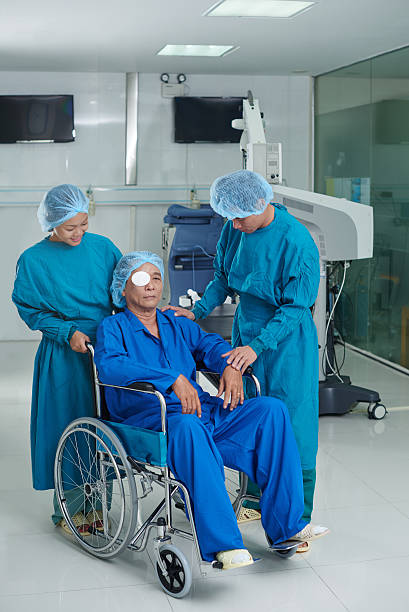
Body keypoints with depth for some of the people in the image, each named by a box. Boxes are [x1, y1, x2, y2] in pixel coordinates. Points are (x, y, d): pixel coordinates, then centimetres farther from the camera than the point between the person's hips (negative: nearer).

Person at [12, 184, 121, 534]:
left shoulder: (102, 247, 3)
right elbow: (31, 311, -2)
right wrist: (68, 333, -14)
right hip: (64, 356, -3)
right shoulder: (33, 261, -5)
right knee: (69, 427, 2)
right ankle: (68, 509, 19)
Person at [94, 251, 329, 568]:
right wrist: (173, 379, -26)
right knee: (186, 426, -40)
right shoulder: (114, 327, 4)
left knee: (271, 409, -11)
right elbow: (109, 365, -16)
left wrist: (231, 366, -7)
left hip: (202, 411, 6)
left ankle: (286, 524, -11)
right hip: (148, 420, -6)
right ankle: (222, 543, -39)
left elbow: (210, 344, 19)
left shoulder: (177, 324, 24)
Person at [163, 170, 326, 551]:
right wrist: (197, 311, -2)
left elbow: (295, 308, -20)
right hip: (245, 333, 6)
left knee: (291, 426, -1)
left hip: (286, 340, -6)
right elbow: (223, 278, 12)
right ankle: (255, 498, 28)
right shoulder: (235, 230, -2)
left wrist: (256, 346, -27)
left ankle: (299, 517, 10)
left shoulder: (297, 242, -22)